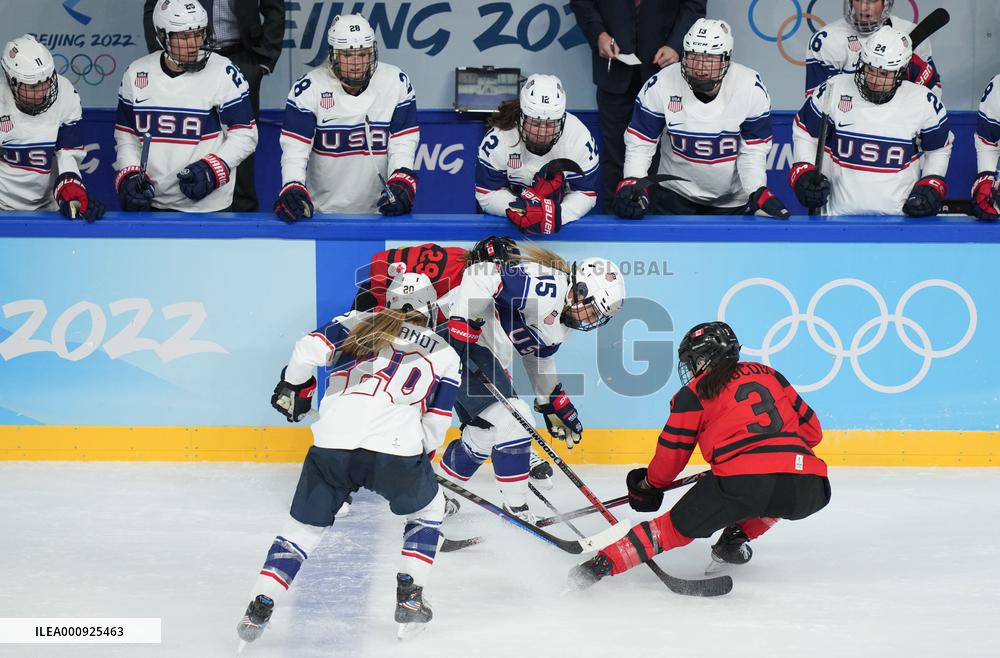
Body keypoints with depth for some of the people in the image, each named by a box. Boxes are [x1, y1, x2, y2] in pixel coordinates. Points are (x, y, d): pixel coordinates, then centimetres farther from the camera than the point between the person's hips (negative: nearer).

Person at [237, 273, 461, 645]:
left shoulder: (359, 323, 21)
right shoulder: (445, 355, 21)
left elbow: (310, 348, 6)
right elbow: (436, 423, 15)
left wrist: (292, 385, 24)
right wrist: (421, 454, 32)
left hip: (331, 445, 1)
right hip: (395, 450, -1)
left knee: (304, 528, 18)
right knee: (427, 510, 28)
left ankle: (258, 610, 7)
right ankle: (409, 601, 19)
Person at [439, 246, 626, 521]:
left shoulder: (565, 320, 11)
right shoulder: (547, 287, -22)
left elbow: (539, 356, 25)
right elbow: (479, 276, -29)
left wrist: (553, 402, 24)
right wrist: (462, 327, -30)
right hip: (461, 337, -11)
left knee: (485, 431, 11)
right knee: (512, 420, -14)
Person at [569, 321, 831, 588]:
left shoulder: (693, 394, 13)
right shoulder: (769, 375, 25)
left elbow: (671, 454, 18)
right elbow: (812, 430, 26)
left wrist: (648, 486, 37)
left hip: (743, 483, -3)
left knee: (678, 527, 11)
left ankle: (603, 564, 2)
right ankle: (736, 538, 23)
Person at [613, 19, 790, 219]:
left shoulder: (751, 89, -18)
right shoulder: (660, 86, -18)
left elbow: (754, 150, -11)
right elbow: (640, 142, -12)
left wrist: (759, 193, -24)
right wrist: (631, 183, -26)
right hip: (674, 194, 0)